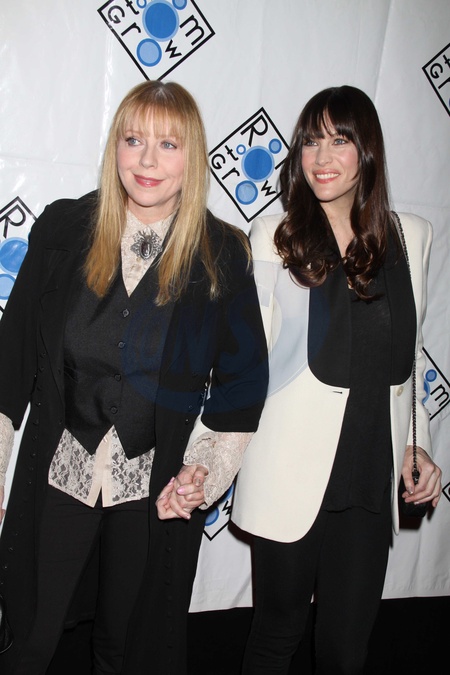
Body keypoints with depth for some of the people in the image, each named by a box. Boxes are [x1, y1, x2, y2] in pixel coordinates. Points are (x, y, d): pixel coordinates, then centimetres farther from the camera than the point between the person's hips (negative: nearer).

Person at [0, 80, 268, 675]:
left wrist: (206, 469, -9)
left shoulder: (223, 254, -6)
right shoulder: (63, 228, -4)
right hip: (57, 474, 1)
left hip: (160, 490, 0)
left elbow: (243, 376, 0)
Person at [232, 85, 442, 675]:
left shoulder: (411, 236, 5)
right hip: (291, 475, -2)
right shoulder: (273, 237, -3)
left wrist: (416, 444, 9)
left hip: (372, 477, 2)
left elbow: (410, 352, 13)